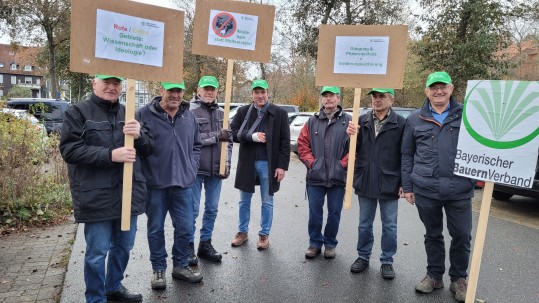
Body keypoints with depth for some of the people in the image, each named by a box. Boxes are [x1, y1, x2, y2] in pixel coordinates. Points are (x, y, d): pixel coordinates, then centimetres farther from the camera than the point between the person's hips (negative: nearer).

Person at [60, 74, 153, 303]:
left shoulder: (128, 114, 12)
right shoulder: (78, 112, -2)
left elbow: (148, 149, 11)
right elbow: (69, 150, -12)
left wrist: (139, 135, -12)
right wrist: (110, 155, -21)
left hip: (129, 194, 5)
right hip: (97, 197, -5)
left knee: (124, 246, 17)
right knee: (97, 252, 5)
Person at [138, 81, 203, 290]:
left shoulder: (189, 116, 7)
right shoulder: (145, 114, -8)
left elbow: (196, 145, 16)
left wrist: (191, 168, 6)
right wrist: (144, 173, -7)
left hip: (183, 183, 4)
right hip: (155, 184, -3)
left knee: (185, 228, 10)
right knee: (156, 229, 10)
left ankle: (180, 266, 30)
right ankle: (159, 269, 28)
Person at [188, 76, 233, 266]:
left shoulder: (221, 113, 10)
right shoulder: (190, 111, -7)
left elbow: (228, 140, 10)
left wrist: (226, 163, -1)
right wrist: (216, 136, -20)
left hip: (216, 170, 5)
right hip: (195, 169, -5)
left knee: (212, 209, 12)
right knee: (192, 210, 2)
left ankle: (205, 244, 27)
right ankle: (189, 246, 17)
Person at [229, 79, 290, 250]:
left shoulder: (280, 113, -3)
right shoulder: (243, 111, 3)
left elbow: (285, 142, -5)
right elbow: (233, 132, -2)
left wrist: (282, 165, -10)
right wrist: (252, 136, -18)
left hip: (268, 164, -2)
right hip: (247, 163, 2)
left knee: (267, 202, 10)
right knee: (244, 201, 14)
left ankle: (264, 234, 25)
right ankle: (242, 232, 30)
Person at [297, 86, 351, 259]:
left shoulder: (348, 121, 0)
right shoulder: (313, 121, 8)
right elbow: (302, 144, 7)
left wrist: (343, 164, -10)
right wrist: (311, 162, -3)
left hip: (338, 178, -1)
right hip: (315, 177, 2)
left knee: (334, 212, 9)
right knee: (315, 211, 9)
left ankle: (330, 243, 27)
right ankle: (315, 243, 25)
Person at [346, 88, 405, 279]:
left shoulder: (400, 124, -6)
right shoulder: (362, 121, 3)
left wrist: (404, 184, -6)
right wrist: (351, 136, -15)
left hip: (389, 184, -3)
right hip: (365, 182, 3)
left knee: (389, 226, 10)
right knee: (364, 224, 16)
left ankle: (387, 261, 26)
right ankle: (363, 257, 32)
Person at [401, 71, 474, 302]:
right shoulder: (415, 119, 5)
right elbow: (407, 155, 7)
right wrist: (407, 186, 4)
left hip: (459, 190, 0)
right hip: (425, 190, 1)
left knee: (462, 235, 7)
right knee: (432, 235, 14)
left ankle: (459, 279, 27)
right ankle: (434, 275, 31)